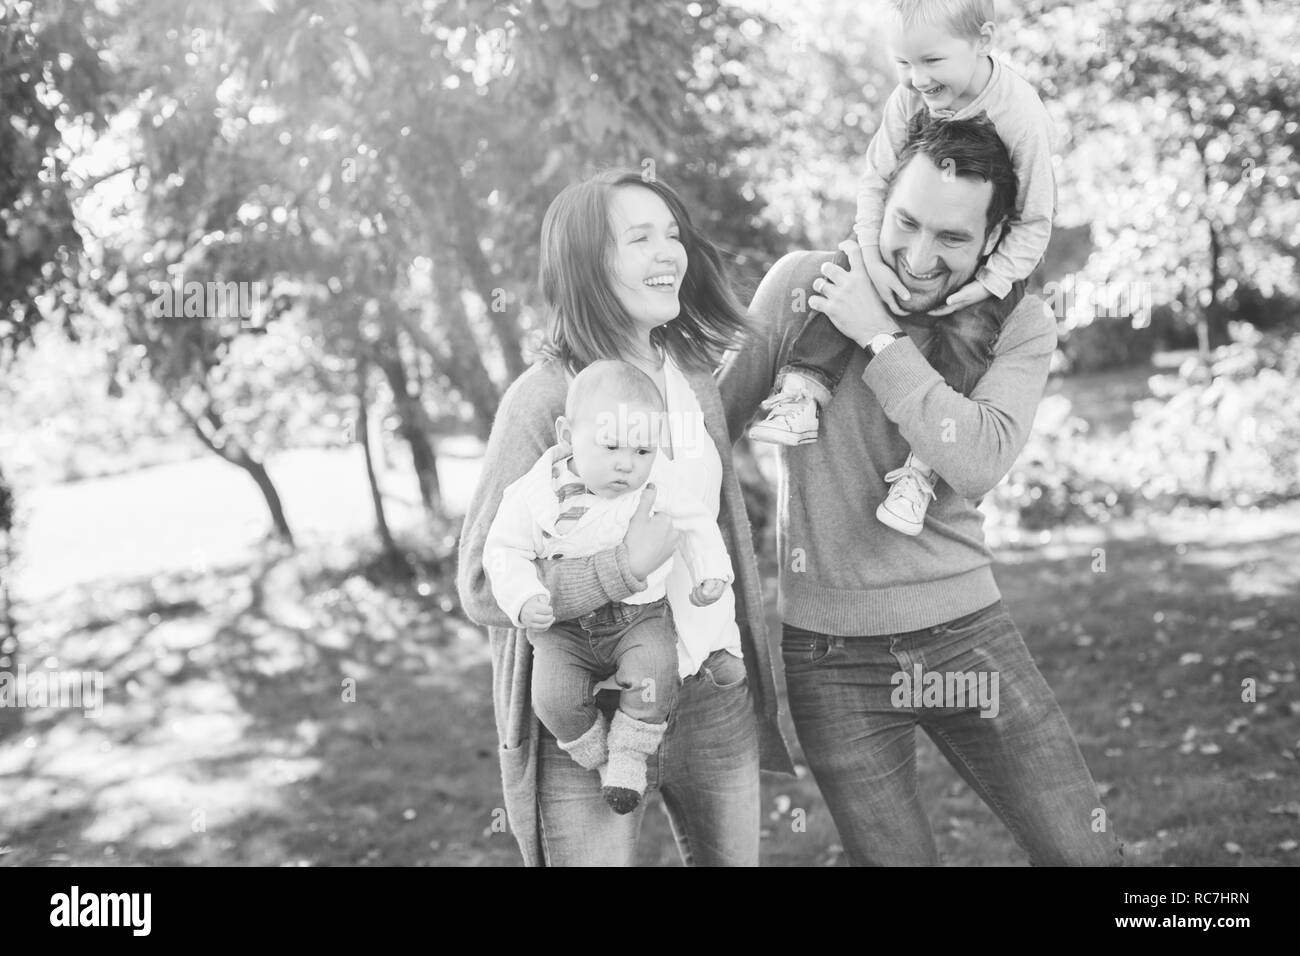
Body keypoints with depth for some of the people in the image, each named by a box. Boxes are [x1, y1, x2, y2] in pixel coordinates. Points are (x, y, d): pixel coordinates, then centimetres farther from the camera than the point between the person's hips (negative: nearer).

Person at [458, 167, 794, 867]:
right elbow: (481, 588, -17)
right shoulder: (543, 398, -15)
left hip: (719, 703, 6)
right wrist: (628, 565, -25)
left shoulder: (697, 373, 3)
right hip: (585, 722, -5)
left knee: (730, 855, 17)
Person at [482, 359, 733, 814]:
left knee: (656, 671, -29)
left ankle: (630, 756, -5)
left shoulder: (659, 484, -6)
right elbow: (504, 549, -3)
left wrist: (711, 572, 1)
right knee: (554, 696, -24)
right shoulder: (536, 494, -12)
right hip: (564, 625, 0)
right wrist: (523, 598, -17)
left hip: (640, 615, 1)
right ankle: (600, 758, 4)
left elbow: (695, 524, 11)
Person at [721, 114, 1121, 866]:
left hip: (966, 632, 1)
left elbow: (979, 463, -22)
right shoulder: (802, 284, -6)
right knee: (894, 856, 6)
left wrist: (880, 338, -19)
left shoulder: (1020, 325, -5)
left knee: (1086, 851, 3)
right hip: (831, 654, -1)